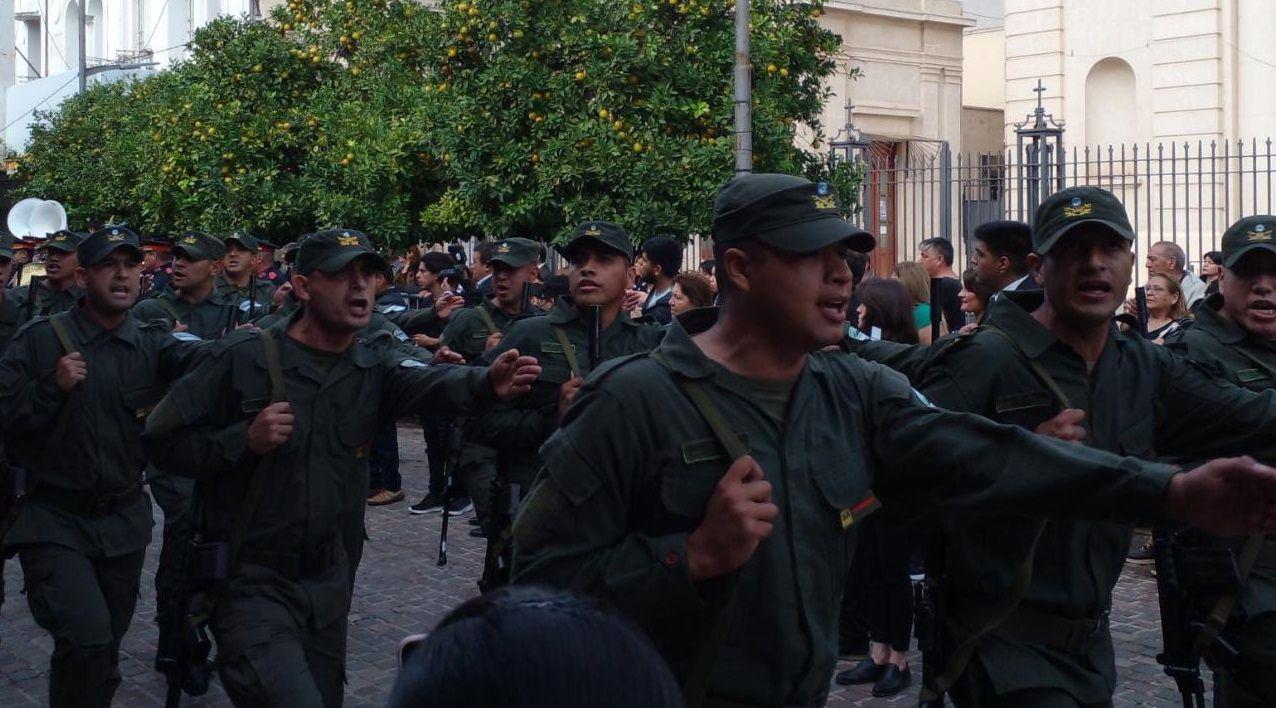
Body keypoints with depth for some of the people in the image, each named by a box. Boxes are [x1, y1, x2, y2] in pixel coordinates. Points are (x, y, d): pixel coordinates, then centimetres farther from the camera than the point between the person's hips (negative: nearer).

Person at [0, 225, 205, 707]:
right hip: (54, 521, -3)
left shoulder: (151, 344, 1)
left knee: (105, 648, 14)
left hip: (123, 520, 3)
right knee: (87, 634, -21)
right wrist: (52, 388, -21)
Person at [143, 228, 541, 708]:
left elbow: (432, 383, -23)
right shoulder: (246, 358, -11)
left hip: (329, 584, 5)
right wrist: (244, 440, -21)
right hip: (251, 582, -5)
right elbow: (163, 439, -7)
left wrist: (488, 383, -44)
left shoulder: (376, 363, -1)